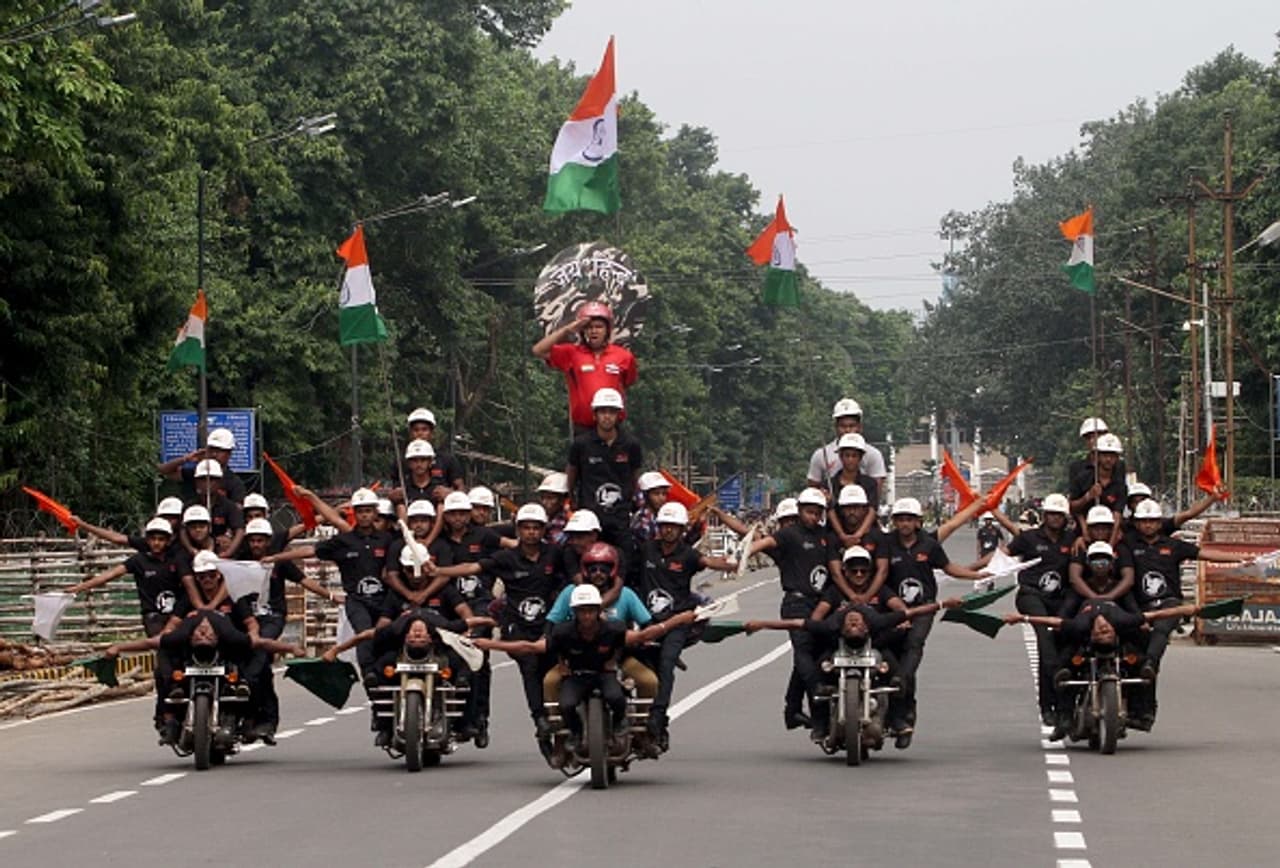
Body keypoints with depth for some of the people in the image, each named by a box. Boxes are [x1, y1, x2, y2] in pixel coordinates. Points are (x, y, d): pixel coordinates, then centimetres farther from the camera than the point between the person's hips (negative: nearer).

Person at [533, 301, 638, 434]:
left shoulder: (623, 356, 0)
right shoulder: (572, 353, -1)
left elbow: (628, 384, 15)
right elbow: (539, 351, -8)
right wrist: (567, 330, -12)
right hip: (583, 428, 0)